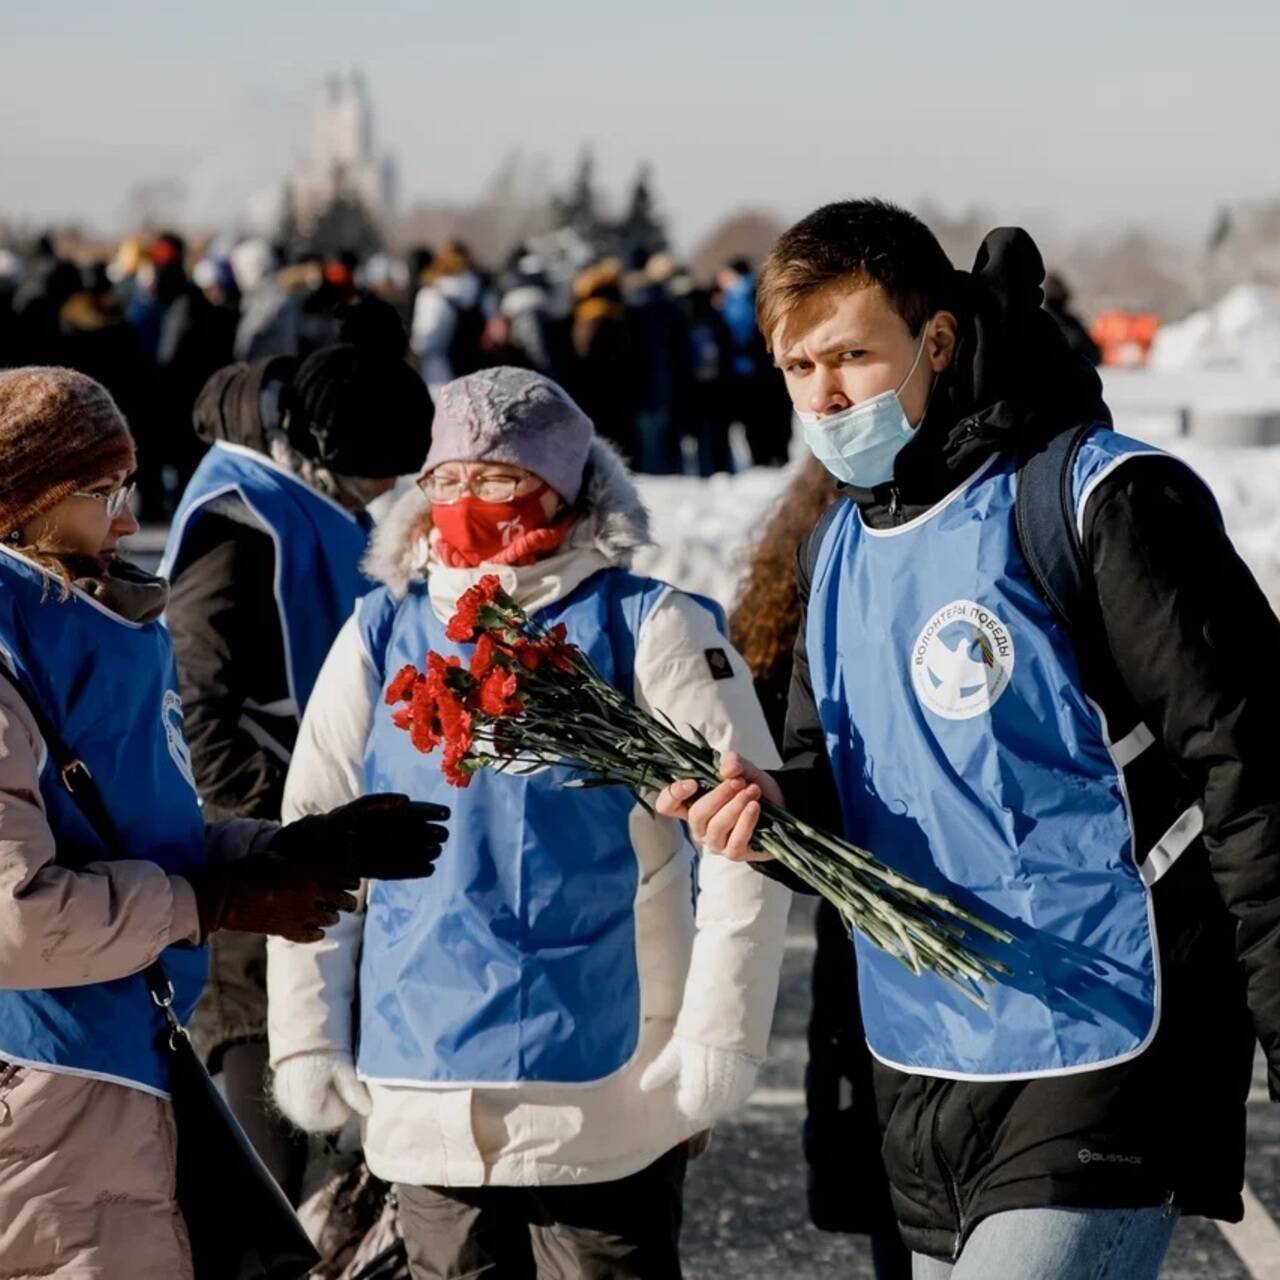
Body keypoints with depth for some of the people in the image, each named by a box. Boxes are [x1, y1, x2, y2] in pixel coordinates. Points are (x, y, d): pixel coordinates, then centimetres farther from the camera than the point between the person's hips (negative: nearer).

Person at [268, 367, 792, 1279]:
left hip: (606, 1094, -4)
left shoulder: (646, 627, -4)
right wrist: (307, 1036, 6)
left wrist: (719, 1035, -11)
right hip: (428, 1095, 4)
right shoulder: (382, 636, 8)